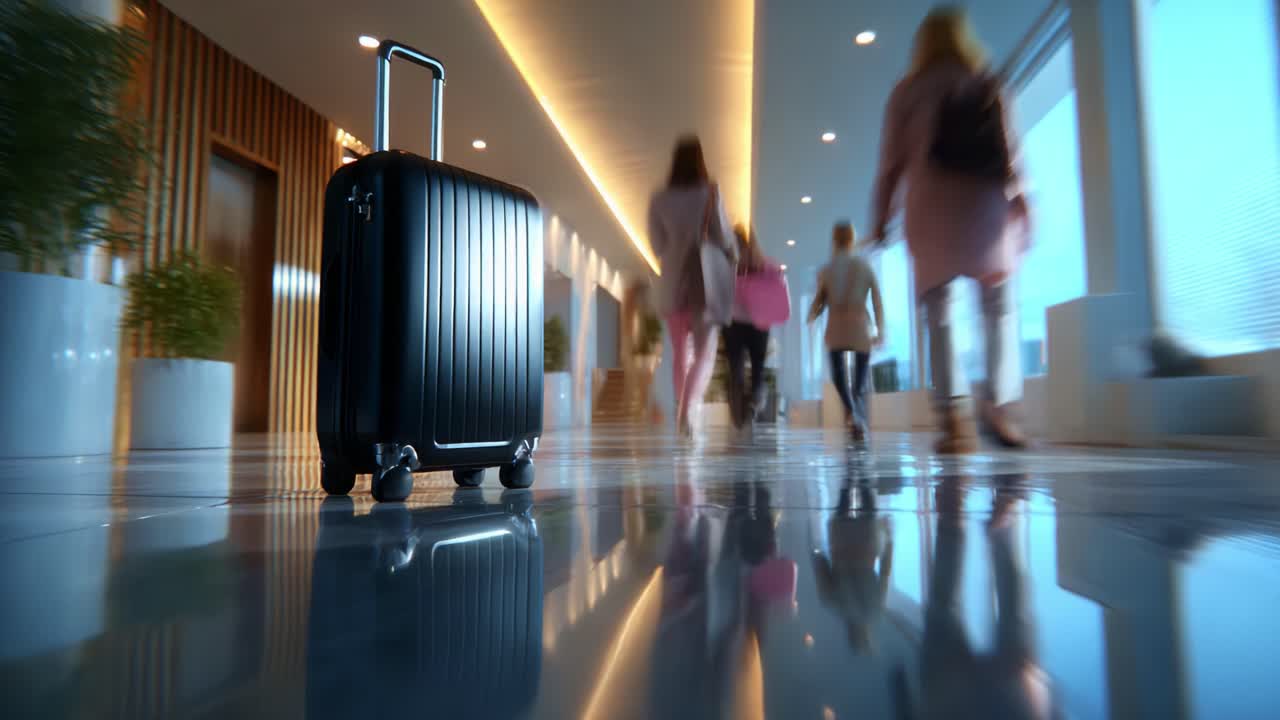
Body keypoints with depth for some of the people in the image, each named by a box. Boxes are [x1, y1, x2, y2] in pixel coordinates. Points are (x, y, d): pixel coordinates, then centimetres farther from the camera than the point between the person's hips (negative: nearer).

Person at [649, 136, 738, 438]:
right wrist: (734, 254, 16)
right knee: (705, 353, 0)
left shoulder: (659, 199, 2)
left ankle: (683, 412, 20)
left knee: (679, 353, 15)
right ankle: (687, 410, -21)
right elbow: (722, 236, -4)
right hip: (704, 282, -3)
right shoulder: (710, 192, -5)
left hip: (672, 284, 3)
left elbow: (657, 245, 4)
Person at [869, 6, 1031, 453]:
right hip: (988, 204, 1)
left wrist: (882, 214, 8)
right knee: (999, 308, 7)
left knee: (940, 313, -2)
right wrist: (1020, 199, 3)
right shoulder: (990, 85, 13)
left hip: (932, 207, -1)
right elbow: (1009, 148, 4)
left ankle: (955, 414, -15)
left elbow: (892, 158, 6)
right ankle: (1000, 404, -5)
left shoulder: (909, 91, 11)